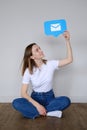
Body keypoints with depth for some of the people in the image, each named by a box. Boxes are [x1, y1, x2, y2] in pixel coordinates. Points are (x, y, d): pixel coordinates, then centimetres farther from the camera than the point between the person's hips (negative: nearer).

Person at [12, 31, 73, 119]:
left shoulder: (50, 64, -8)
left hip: (49, 98, 1)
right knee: (16, 103, -30)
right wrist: (37, 105, -29)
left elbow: (69, 60, -15)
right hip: (35, 98, 0)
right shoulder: (28, 71, -12)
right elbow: (23, 93, -15)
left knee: (66, 101, -31)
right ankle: (49, 112, -28)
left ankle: (37, 112, -23)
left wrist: (67, 40, -22)